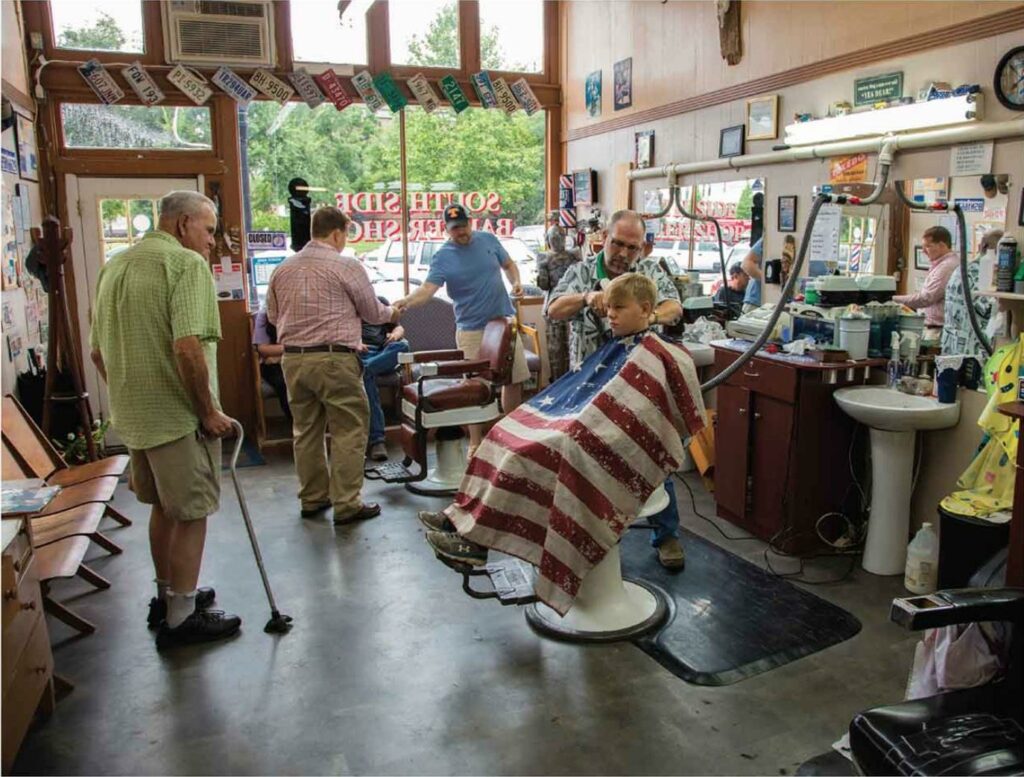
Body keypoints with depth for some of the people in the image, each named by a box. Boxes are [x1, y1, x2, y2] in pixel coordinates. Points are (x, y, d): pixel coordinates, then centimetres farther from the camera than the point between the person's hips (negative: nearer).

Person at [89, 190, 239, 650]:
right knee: (191, 513, 4)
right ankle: (181, 618, 13)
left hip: (133, 416, 9)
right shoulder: (186, 264, -14)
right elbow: (188, 348, -26)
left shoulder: (114, 267, 12)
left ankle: (167, 595, 36)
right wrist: (209, 411, -16)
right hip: (178, 416, -8)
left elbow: (97, 352, 16)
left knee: (162, 506, 22)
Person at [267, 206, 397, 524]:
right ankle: (346, 504, 3)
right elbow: (372, 312, 2)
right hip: (333, 359, -6)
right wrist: (391, 313, 24)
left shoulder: (283, 268, 9)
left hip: (293, 359, 6)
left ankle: (312, 498, 24)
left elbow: (273, 316, 18)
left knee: (306, 430, 14)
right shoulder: (346, 266, -7)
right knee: (348, 430, 2)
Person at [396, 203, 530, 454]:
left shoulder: (488, 240, 5)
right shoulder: (443, 257, -6)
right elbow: (427, 288, -17)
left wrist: (516, 282, -2)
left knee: (516, 377, 8)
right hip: (472, 330, -3)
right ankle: (475, 441, 13)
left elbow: (508, 265, 18)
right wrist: (407, 301, -36)